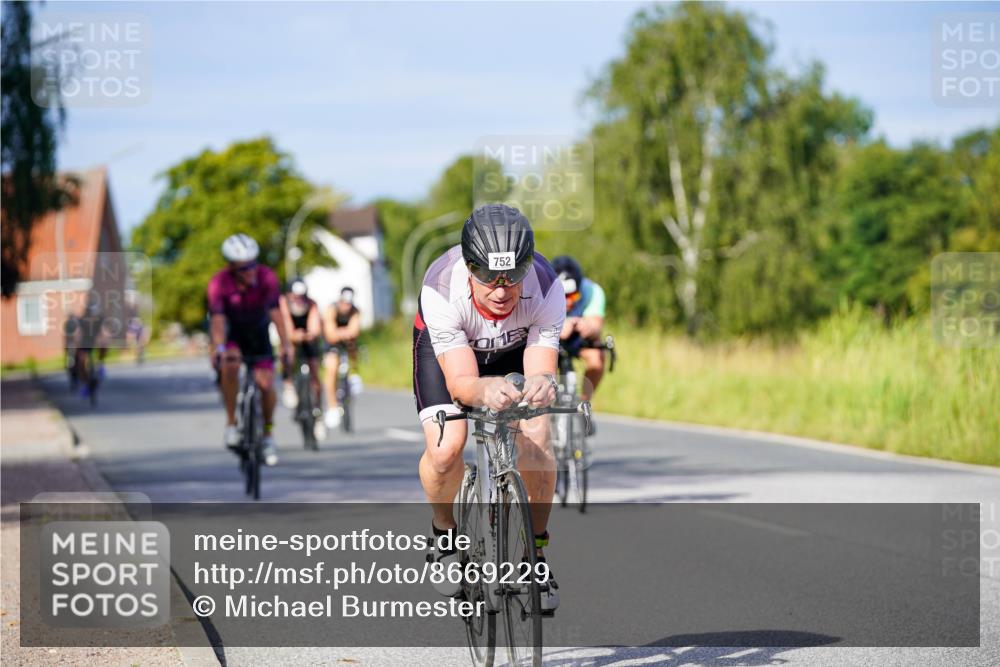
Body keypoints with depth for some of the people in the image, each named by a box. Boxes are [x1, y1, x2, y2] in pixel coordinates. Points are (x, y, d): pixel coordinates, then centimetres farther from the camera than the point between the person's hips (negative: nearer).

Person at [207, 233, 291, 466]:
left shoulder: (267, 277, -25)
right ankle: (231, 424, -20)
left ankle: (268, 433, 13)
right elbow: (217, 318, -34)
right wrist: (218, 347, -51)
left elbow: (275, 312, -30)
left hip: (258, 332, 1)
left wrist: (285, 344, -41)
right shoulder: (219, 283, -27)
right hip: (232, 334, -1)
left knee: (266, 383, -12)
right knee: (230, 364, -33)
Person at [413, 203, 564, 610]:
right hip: (446, 347, -1)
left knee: (536, 442, -21)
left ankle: (536, 553, 1)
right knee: (445, 448, -23)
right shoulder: (441, 289, -40)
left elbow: (541, 369, -37)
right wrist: (486, 390, -66)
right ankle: (445, 533, 8)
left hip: (516, 347, 1)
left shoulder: (545, 288, -36)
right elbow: (460, 381, -43)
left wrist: (542, 384, -62)